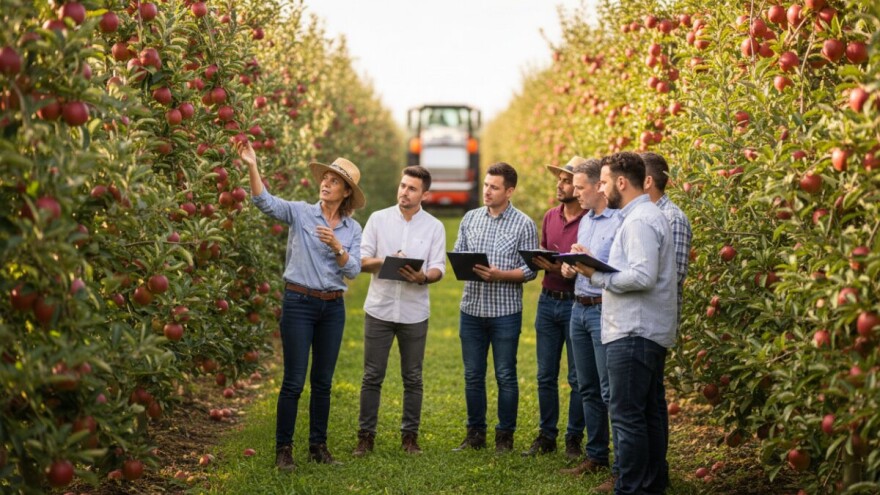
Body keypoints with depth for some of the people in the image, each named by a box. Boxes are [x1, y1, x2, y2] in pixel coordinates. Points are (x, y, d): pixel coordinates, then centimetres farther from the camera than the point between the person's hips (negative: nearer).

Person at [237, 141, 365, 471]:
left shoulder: (352, 229, 7)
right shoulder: (300, 213, -1)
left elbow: (353, 270, -3)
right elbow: (264, 201, -15)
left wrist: (336, 246, -20)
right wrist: (252, 166, -27)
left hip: (333, 307, 3)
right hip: (299, 303, -3)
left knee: (323, 382, 10)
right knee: (294, 382, -3)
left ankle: (318, 446, 20)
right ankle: (283, 449, 6)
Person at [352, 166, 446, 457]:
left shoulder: (434, 227, 3)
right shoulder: (378, 219, 3)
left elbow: (438, 268, -3)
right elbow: (361, 260, 0)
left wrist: (423, 277, -24)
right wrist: (385, 262, -19)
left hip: (414, 312, 0)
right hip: (379, 309, 0)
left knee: (412, 378, 7)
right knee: (372, 376, 3)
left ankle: (410, 436, 17)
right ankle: (366, 436, 11)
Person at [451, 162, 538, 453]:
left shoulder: (524, 225, -4)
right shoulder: (470, 218, 8)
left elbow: (529, 270, -7)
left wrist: (499, 275, -20)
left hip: (505, 312, -4)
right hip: (472, 309, 4)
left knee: (505, 376, 4)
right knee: (473, 375, 10)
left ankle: (505, 436, 14)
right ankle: (475, 434, 20)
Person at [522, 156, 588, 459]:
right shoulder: (550, 217, 10)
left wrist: (562, 269, -23)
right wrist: (539, 261, -3)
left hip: (577, 304, -6)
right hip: (547, 300, 6)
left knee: (577, 378, 4)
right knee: (545, 376, 10)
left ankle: (574, 439, 14)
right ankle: (546, 436, 20)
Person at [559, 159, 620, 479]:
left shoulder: (620, 222, -14)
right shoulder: (585, 220, 15)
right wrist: (570, 267, 4)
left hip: (604, 311, -9)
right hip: (579, 308, 9)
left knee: (610, 391, -6)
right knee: (588, 388, 15)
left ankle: (622, 467, -1)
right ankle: (596, 456, 25)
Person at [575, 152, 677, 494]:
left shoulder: (638, 221, -16)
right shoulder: (648, 215, 17)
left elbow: (643, 276, -25)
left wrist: (598, 275, -15)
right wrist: (602, 273, 9)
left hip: (633, 332, -11)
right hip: (652, 331, 11)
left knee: (627, 414, -7)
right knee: (650, 411, 14)